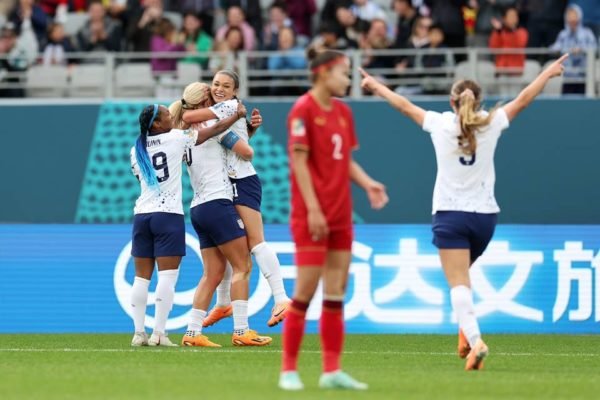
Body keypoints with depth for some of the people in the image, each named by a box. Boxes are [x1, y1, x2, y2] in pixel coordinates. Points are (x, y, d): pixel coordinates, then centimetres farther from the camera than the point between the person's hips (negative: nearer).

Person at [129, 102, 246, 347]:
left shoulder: (137, 150, 11)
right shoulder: (175, 139, -2)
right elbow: (214, 130, 5)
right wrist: (238, 114, 19)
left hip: (142, 214, 5)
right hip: (168, 214, -5)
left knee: (141, 277, 6)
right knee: (167, 276, -5)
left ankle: (139, 333, 3)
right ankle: (159, 334, -12)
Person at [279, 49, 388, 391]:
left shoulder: (343, 112, 13)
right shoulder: (303, 110, -10)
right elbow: (299, 161, -14)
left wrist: (368, 183, 0)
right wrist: (313, 209, -18)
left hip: (341, 215, 8)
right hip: (312, 215, -8)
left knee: (336, 292, 6)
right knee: (306, 289, -6)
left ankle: (332, 370, 8)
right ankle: (289, 370, 2)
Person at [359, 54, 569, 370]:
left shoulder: (440, 124, -4)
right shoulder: (490, 125, -2)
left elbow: (404, 105, 10)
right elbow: (522, 100, 12)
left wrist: (376, 86, 26)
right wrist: (548, 73, 26)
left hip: (450, 216, -3)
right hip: (484, 215, 3)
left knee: (458, 282, -7)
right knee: (461, 277, 25)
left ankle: (474, 340, -24)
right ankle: (467, 331, 15)